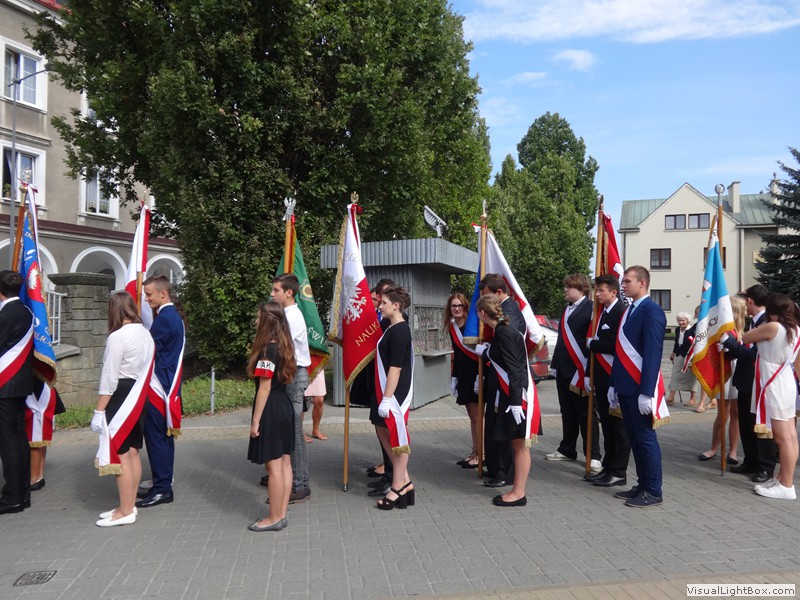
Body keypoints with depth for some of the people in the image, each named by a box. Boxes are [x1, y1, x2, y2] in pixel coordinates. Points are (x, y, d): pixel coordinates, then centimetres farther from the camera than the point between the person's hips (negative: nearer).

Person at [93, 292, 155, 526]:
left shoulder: (118, 336, -16)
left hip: (120, 398, -8)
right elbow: (145, 370, 8)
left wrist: (98, 411, -13)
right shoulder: (145, 334, 7)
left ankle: (125, 511, 5)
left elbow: (109, 378, -17)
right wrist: (139, 397, 13)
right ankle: (129, 506, 23)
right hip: (137, 397, 9)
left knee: (119, 454, -1)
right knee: (132, 451, 13)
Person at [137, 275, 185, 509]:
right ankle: (164, 485, 22)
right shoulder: (174, 316, 14)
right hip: (168, 385, 10)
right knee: (164, 436, 14)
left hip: (159, 387, -10)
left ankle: (161, 489, 3)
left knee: (156, 437, -4)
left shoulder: (164, 318, -16)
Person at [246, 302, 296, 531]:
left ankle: (274, 519, 9)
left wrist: (255, 420, -14)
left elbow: (265, 388, -18)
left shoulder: (267, 350, -17)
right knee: (284, 462, 12)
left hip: (271, 410, -9)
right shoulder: (283, 347, 9)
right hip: (285, 407, 9)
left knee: (273, 466, -1)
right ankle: (282, 513, 21)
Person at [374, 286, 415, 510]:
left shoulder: (399, 331, -17)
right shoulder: (392, 328, 12)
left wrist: (387, 398, -22)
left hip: (396, 392, -10)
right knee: (383, 431, 16)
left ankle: (399, 486, 12)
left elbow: (395, 367, -21)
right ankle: (403, 479, 24)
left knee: (397, 437, 0)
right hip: (388, 391, 10)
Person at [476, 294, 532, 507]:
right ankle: (517, 490, 20)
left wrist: (515, 402, -23)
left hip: (515, 394, -10)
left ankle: (519, 493, 9)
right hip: (506, 394, 10)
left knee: (519, 443, 0)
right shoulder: (501, 331, 11)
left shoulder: (504, 333, -17)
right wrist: (486, 352, 34)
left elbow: (515, 368, -21)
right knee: (516, 443, 13)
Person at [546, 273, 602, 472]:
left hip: (580, 370, -8)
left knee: (586, 413, 1)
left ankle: (593, 455, 9)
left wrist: (586, 371, -20)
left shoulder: (590, 308, -11)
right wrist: (555, 364, 14)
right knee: (567, 412, 16)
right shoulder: (567, 308, 16)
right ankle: (567, 450, 26)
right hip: (563, 370, 8)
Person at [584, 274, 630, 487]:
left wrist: (591, 343, -10)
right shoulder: (602, 312, 14)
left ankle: (619, 472, 10)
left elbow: (615, 346, -21)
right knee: (607, 426, 14)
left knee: (618, 426, 2)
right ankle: (608, 468, 23)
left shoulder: (621, 312, -13)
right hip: (602, 379, 8)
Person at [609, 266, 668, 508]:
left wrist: (647, 392, -21)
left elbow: (653, 354, -18)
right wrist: (613, 384, 16)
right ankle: (642, 485, 24)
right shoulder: (628, 310, 15)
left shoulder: (651, 311, -12)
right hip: (626, 387, 8)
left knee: (646, 438, 1)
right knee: (634, 438, 14)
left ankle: (653, 491, 12)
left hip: (640, 388, -8)